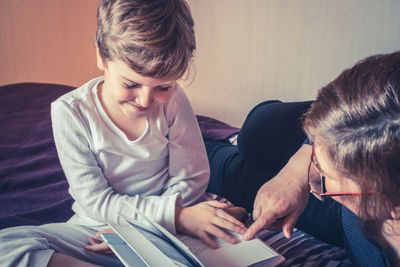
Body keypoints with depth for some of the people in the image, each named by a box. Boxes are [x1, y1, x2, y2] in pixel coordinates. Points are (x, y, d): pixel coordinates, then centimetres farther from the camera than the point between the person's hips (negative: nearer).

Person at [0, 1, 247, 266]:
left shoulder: (173, 99, -9)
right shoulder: (70, 111, -14)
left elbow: (192, 178, -3)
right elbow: (95, 201, -14)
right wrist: (177, 215, -25)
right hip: (97, 229, 0)